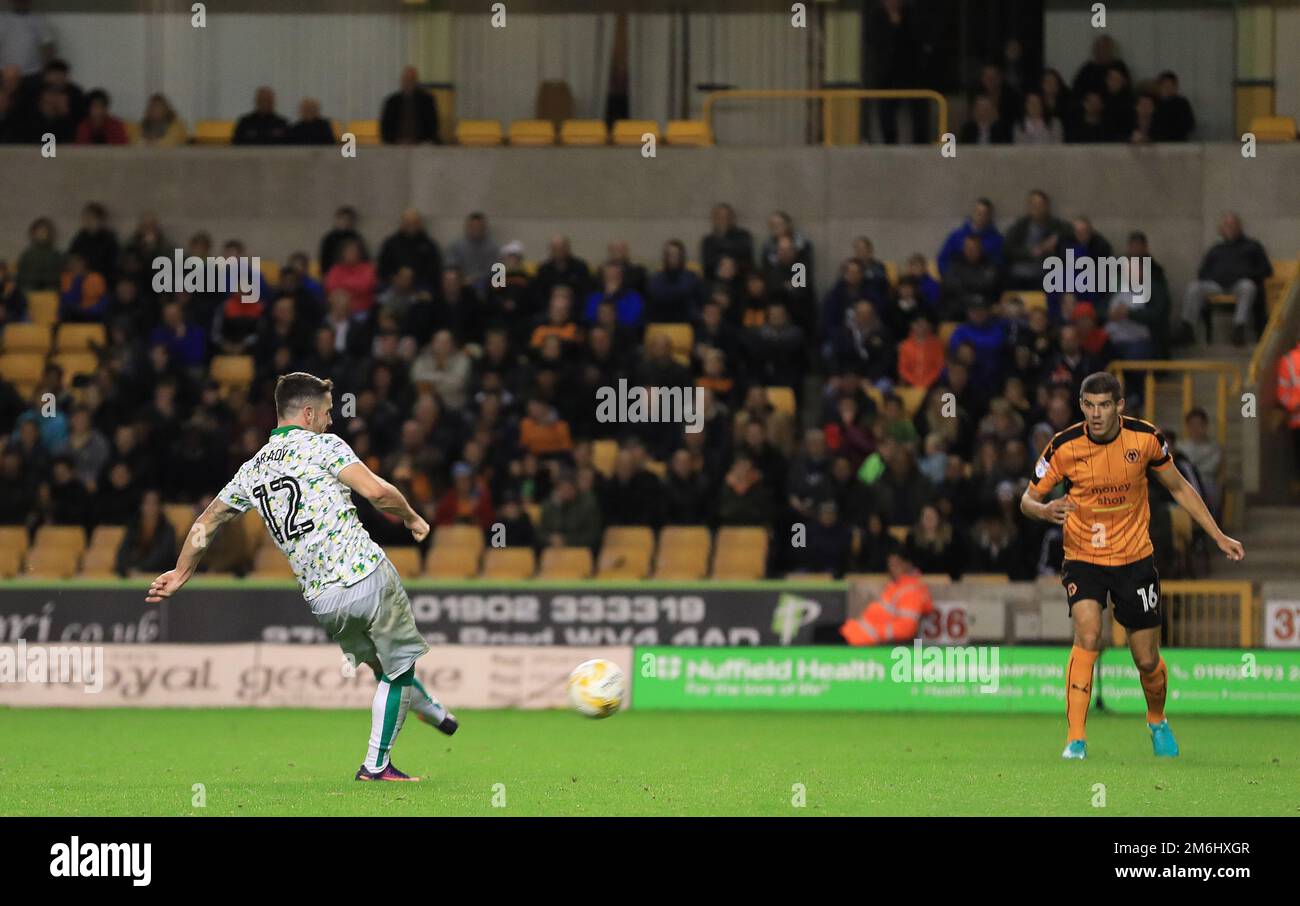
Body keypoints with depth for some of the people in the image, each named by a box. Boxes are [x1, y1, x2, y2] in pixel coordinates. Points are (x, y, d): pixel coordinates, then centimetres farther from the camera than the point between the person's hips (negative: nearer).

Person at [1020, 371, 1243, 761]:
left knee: (1147, 660, 4)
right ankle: (1075, 740, -24)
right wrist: (1044, 510, -29)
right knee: (1087, 635, -26)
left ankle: (1158, 722, 36)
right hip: (1083, 558, -1)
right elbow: (1028, 499, -4)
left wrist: (1218, 536, 6)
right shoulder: (1064, 447, -13)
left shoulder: (1145, 437, -10)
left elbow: (1179, 488, 6)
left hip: (1135, 558, 1)